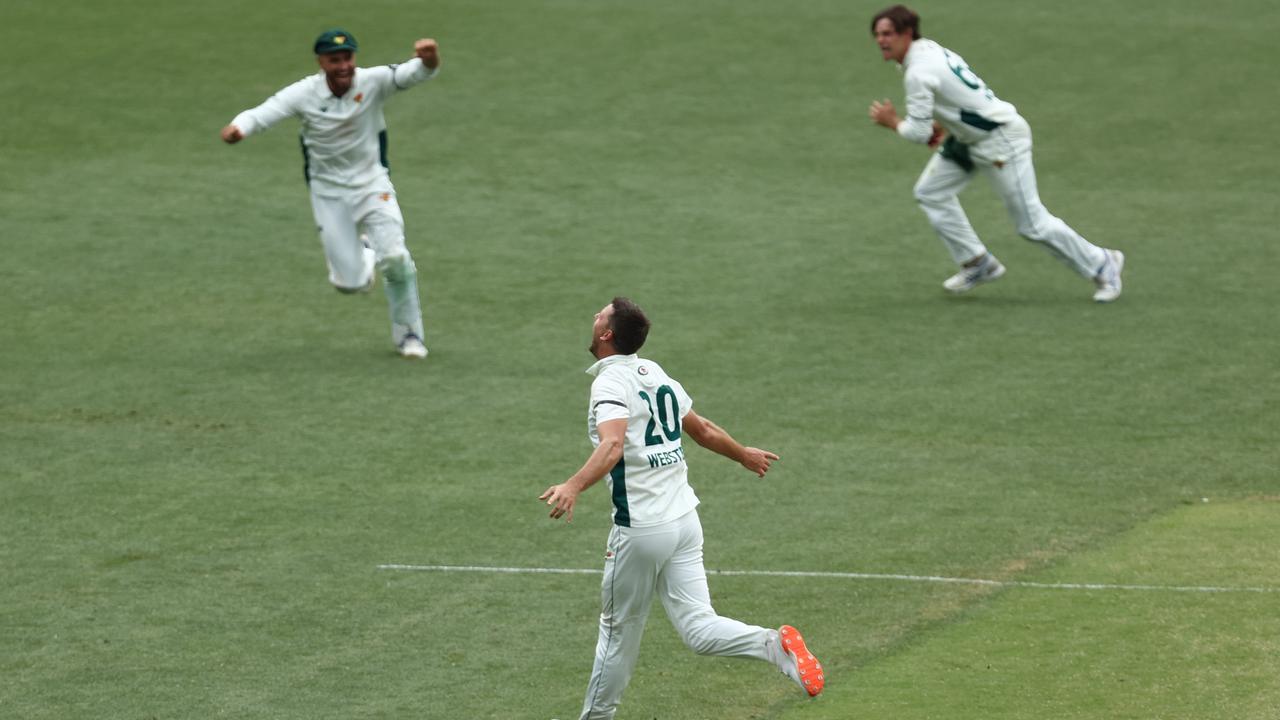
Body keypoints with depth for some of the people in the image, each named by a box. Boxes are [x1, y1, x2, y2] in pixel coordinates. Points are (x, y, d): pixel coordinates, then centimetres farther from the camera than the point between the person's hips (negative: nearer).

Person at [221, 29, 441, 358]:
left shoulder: (372, 82, -18)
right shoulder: (304, 94, -17)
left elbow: (411, 74, -34)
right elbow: (264, 112, -30)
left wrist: (428, 60, -58)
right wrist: (238, 127, -53)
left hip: (371, 184, 0)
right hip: (329, 192, 0)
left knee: (395, 257, -16)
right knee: (349, 282, -2)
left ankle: (408, 334, 9)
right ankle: (364, 254, 37)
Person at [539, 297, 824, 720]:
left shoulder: (611, 383, -12)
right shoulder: (656, 376, 12)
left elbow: (612, 446, -31)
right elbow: (703, 431, 24)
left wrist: (573, 487, -46)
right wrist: (744, 454, 43)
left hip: (640, 528, -7)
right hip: (685, 521, 7)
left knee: (619, 630, 8)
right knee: (698, 629, 0)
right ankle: (775, 646, -22)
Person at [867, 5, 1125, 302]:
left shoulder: (918, 72, -24)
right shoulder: (928, 49, 7)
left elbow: (918, 132, -20)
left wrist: (892, 122, -1)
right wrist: (941, 126, 9)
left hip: (1001, 141, -10)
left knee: (1031, 222, -4)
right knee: (931, 193, 9)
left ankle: (1101, 264, 10)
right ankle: (977, 263, 16)